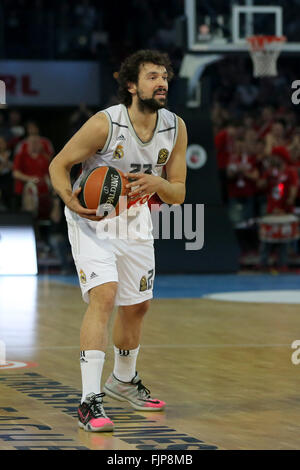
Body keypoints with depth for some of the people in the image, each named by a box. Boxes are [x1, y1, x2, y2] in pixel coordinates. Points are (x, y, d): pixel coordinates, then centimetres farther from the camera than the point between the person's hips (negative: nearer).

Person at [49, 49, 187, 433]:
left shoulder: (175, 128, -10)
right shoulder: (105, 124, -25)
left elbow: (178, 193, -4)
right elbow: (59, 164, -14)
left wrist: (156, 183, -27)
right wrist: (69, 199, -33)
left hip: (135, 221, 6)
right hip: (91, 219, -6)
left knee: (137, 306, 18)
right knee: (104, 296, -24)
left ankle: (123, 381, 45)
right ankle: (90, 402, -27)